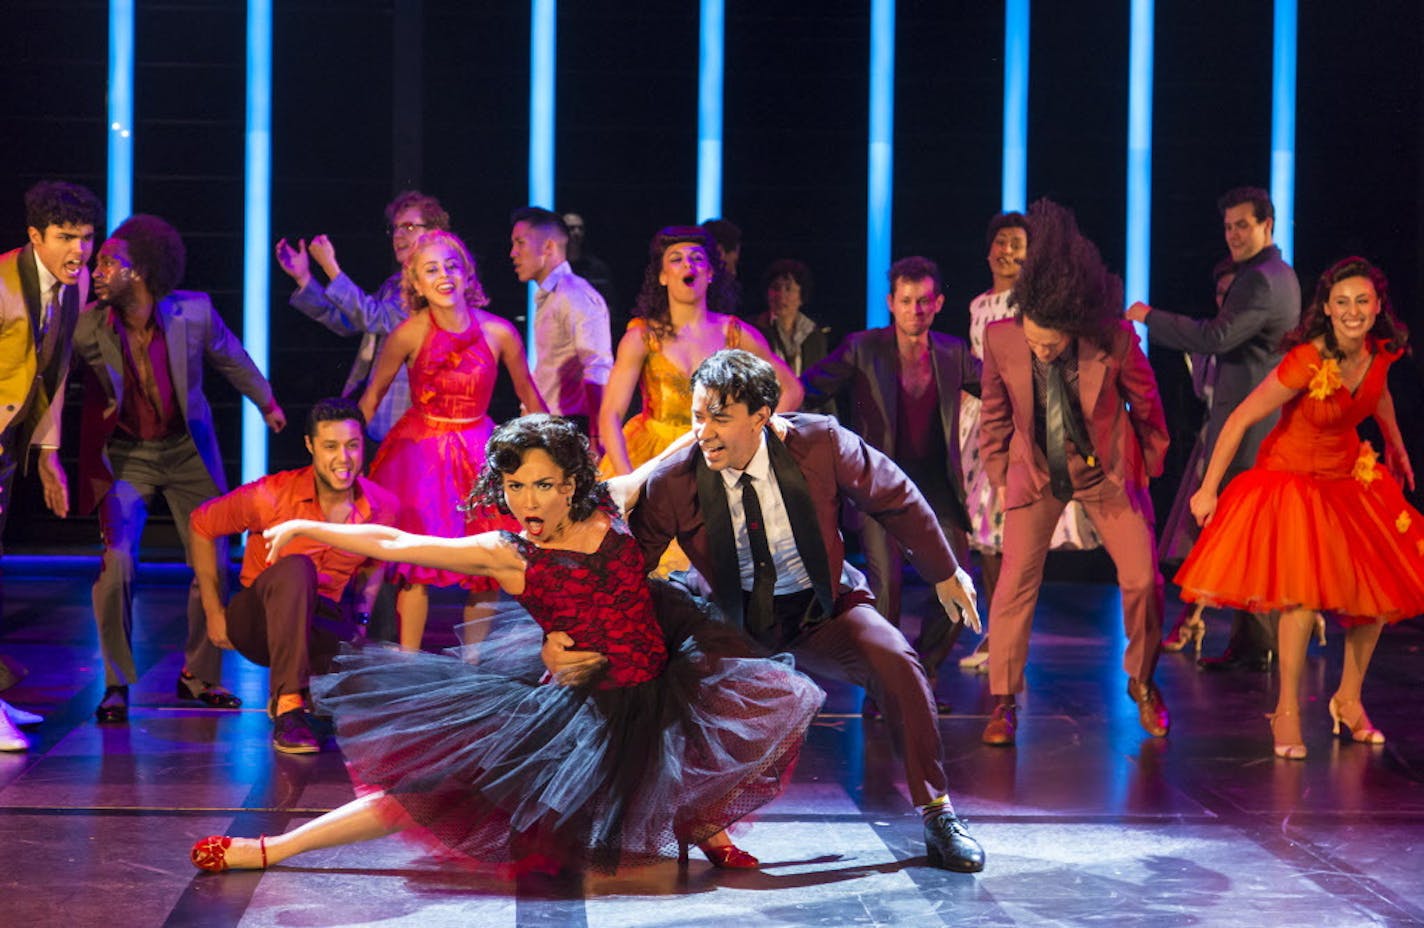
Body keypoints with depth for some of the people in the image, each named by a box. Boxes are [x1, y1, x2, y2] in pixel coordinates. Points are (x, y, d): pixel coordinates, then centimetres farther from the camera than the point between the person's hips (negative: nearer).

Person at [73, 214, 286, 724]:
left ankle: (200, 674, 25)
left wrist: (266, 403, 19)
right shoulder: (88, 327, -19)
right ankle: (116, 684, 0)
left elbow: (232, 358, 4)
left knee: (214, 564, 4)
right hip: (123, 456, -2)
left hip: (188, 451, 2)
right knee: (116, 563, -17)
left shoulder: (194, 313, -16)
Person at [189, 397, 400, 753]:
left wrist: (360, 620, 4)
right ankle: (287, 706, -36)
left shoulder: (383, 507, -7)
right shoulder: (272, 495, -17)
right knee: (296, 568, -37)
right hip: (261, 621, -3)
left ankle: (306, 685, 8)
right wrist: (213, 611, -2)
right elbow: (200, 524, -3)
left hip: (322, 626, 4)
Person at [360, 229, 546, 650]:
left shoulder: (498, 332, -10)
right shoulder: (409, 334, -13)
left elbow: (528, 394, 5)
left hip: (477, 450, 2)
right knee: (415, 559, -6)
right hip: (419, 451, -2)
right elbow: (373, 394, 1)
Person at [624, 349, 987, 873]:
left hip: (822, 612, -1)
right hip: (733, 625, 1)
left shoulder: (819, 444, -19)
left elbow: (894, 499, -4)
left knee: (895, 663, -25)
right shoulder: (672, 484, -19)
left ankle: (936, 815, -9)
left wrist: (945, 573, 7)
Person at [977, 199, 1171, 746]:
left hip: (1106, 472, 0)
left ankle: (1142, 683, 21)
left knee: (1143, 580, -2)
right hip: (1035, 472, 0)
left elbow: (1146, 405, -5)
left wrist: (1148, 471, 3)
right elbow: (995, 413, 0)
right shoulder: (1001, 339, -19)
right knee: (1016, 582, -6)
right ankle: (1003, 701, 5)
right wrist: (998, 476, 3)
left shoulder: (1115, 339, -23)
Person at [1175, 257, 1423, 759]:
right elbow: (1240, 420, -23)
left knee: (1379, 588, 4)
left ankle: (1349, 698, 23)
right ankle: (1287, 710, -6)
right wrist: (1208, 490, -20)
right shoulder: (1306, 364, -30)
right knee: (1305, 589, -21)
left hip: (1350, 477, 7)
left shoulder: (1381, 352, -11)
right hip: (1292, 479, -6)